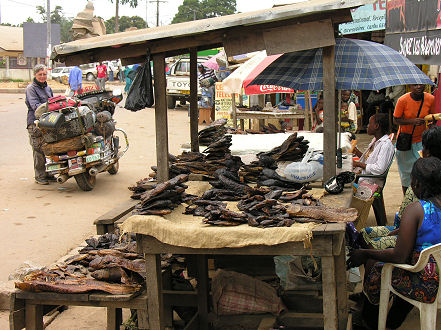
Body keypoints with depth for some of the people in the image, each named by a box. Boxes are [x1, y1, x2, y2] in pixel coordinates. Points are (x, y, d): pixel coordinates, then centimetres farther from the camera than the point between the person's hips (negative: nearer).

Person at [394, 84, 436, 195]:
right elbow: (396, 120, -11)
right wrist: (412, 121, -26)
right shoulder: (403, 100, -17)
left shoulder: (430, 99, -9)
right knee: (406, 171, 10)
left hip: (421, 139, 1)